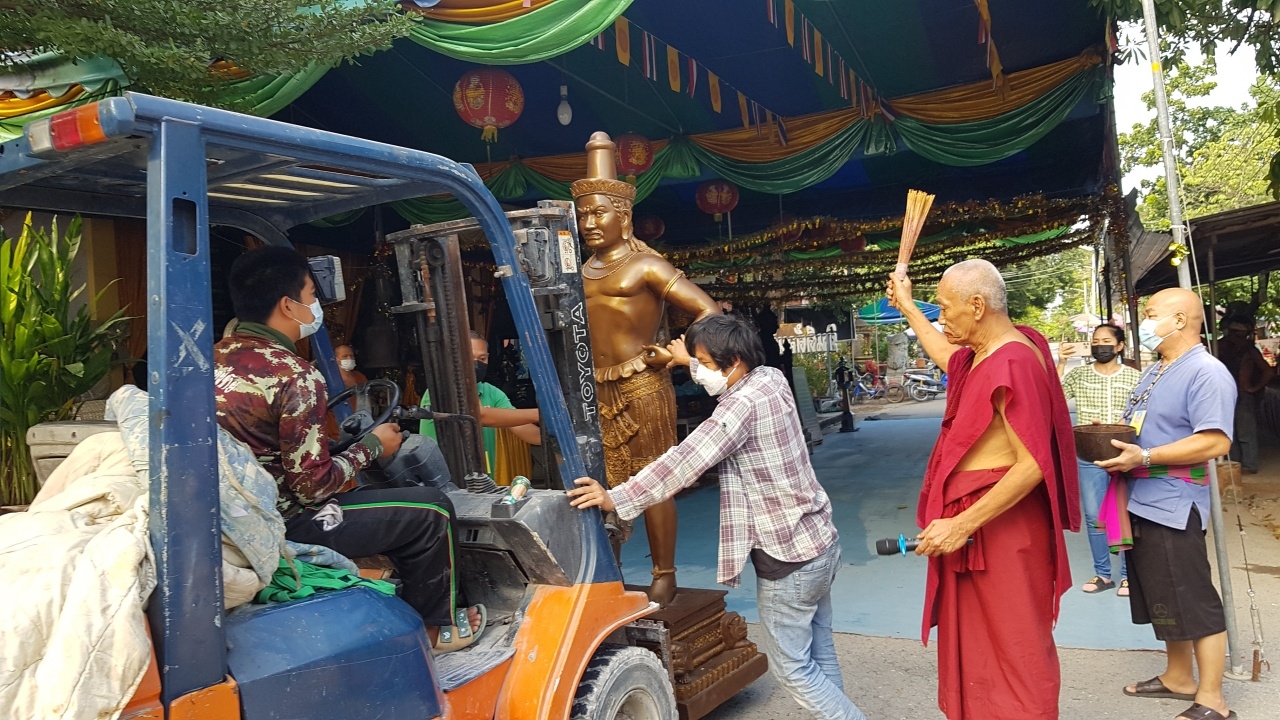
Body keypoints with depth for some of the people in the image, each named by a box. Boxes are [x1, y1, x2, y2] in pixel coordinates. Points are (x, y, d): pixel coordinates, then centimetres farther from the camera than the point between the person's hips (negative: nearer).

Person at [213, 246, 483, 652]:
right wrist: (373, 447, -5)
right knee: (431, 510, 0)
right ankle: (434, 628, 19)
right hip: (284, 528, -9)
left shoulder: (217, 356, 4)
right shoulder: (294, 376, -22)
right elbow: (313, 484, -22)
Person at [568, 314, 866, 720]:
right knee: (819, 654, 19)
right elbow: (724, 375, 26)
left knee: (792, 668, 5)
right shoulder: (770, 378, 2)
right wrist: (689, 360, 38)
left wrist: (616, 500, -26)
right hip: (817, 542, 10)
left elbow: (684, 462, -28)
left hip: (788, 556, -9)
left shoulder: (744, 405, -24)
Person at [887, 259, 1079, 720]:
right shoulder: (987, 351, 7)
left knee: (1010, 647, 4)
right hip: (975, 516, 10)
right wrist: (906, 307, 33)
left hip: (999, 523, -10)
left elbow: (1032, 466, -26)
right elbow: (947, 356, 32)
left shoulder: (1013, 363, -22)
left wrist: (962, 525, -26)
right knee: (978, 643, 20)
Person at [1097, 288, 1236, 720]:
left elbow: (1215, 442, -25)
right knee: (1163, 601, 18)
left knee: (1194, 604, 0)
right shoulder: (1154, 373, 15)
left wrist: (1143, 457, -27)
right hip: (1141, 503, 10)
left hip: (1173, 506, -10)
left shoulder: (1206, 373, -15)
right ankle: (1178, 679, 32)